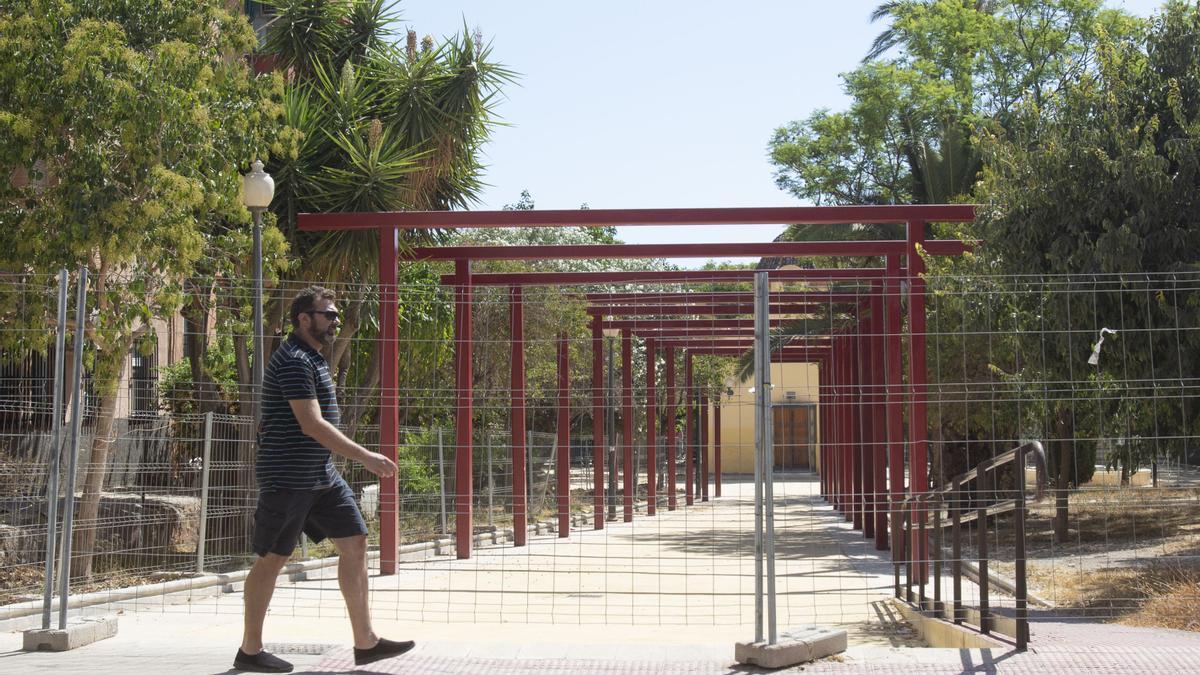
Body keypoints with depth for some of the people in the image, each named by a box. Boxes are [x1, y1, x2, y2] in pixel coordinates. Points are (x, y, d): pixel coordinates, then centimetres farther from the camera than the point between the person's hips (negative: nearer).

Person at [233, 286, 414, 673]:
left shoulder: (311, 358, 16)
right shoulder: (294, 360, -16)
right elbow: (311, 424, -25)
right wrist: (365, 457, -26)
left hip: (322, 476, 10)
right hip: (289, 477, -10)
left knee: (355, 543, 4)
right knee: (273, 558, 0)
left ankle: (365, 642, 8)